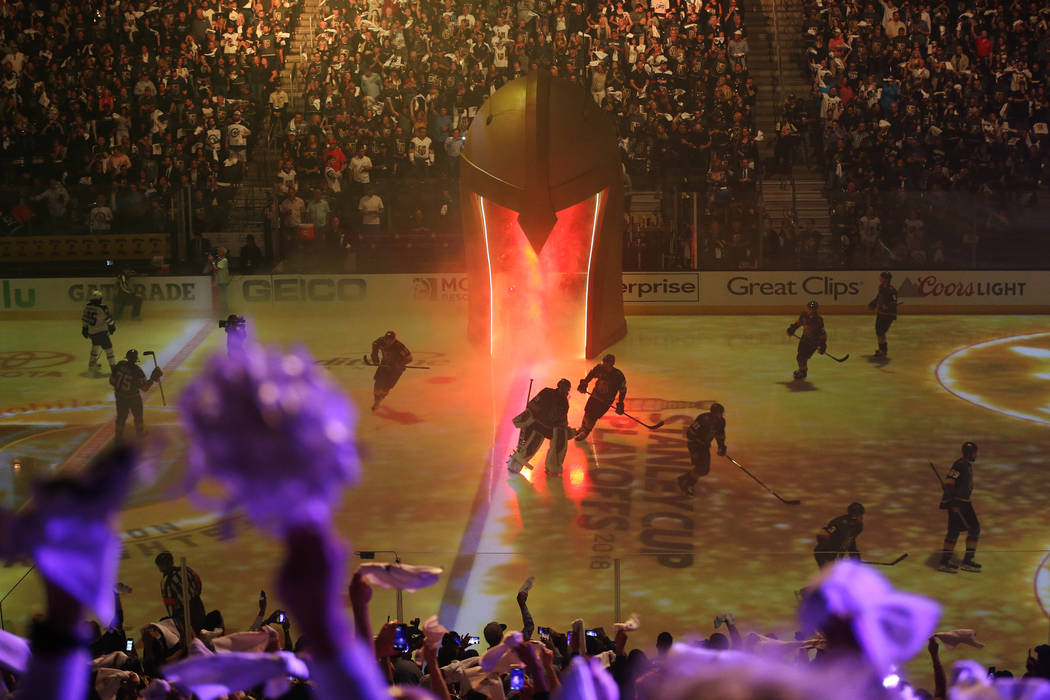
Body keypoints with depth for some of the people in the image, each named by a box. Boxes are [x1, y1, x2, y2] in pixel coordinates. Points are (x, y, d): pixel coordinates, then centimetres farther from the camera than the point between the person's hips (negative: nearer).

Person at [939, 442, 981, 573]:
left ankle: (945, 561, 14)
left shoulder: (968, 465, 15)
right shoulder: (960, 465, -17)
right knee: (974, 528, -8)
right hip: (957, 502, -10)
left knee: (954, 530, 10)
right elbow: (948, 483, -22)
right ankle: (968, 561, -5)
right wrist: (953, 503, -26)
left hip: (961, 501, 10)